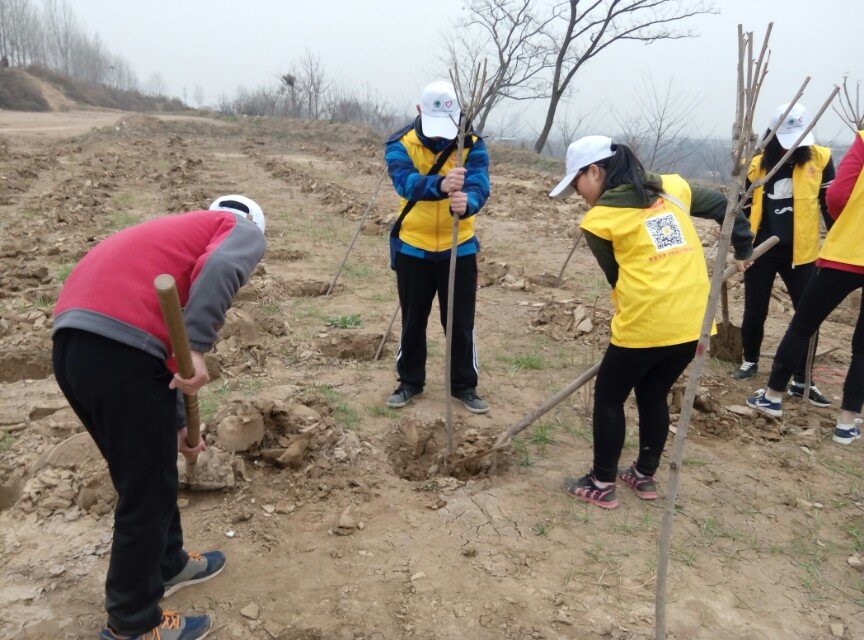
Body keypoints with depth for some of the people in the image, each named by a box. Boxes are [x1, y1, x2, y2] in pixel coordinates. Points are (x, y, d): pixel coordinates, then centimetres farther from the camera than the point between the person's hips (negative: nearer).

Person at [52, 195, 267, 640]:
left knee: (146, 473, 25)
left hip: (69, 341, 9)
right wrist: (197, 350, -19)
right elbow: (219, 268, -14)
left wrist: (176, 426, 42)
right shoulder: (245, 231, 14)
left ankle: (168, 565, 45)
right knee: (147, 491, 8)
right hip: (119, 346, -9)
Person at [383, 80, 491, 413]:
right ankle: (410, 382, 30)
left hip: (459, 247, 0)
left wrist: (467, 203, -48)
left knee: (461, 322, 7)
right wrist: (440, 184, -52)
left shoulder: (472, 144, -8)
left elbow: (480, 185, -24)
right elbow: (405, 182, -31)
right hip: (412, 247, 0)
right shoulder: (400, 143, -11)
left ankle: (464, 385, 25)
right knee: (413, 320, 12)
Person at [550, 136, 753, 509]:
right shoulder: (671, 188, 11)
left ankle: (602, 486, 21)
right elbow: (723, 207, 20)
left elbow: (615, 276, 6)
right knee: (653, 395, 22)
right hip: (693, 322, 6)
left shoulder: (599, 220, -4)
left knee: (608, 397, 12)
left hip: (644, 325, -6)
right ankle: (645, 476, 34)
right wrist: (743, 249, 32)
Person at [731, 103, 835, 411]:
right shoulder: (757, 165, 0)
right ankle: (750, 361, 33)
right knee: (755, 311, 8)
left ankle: (801, 380, 13)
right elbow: (744, 207, 9)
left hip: (800, 252, 0)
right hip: (761, 250, 1)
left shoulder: (820, 159, -2)